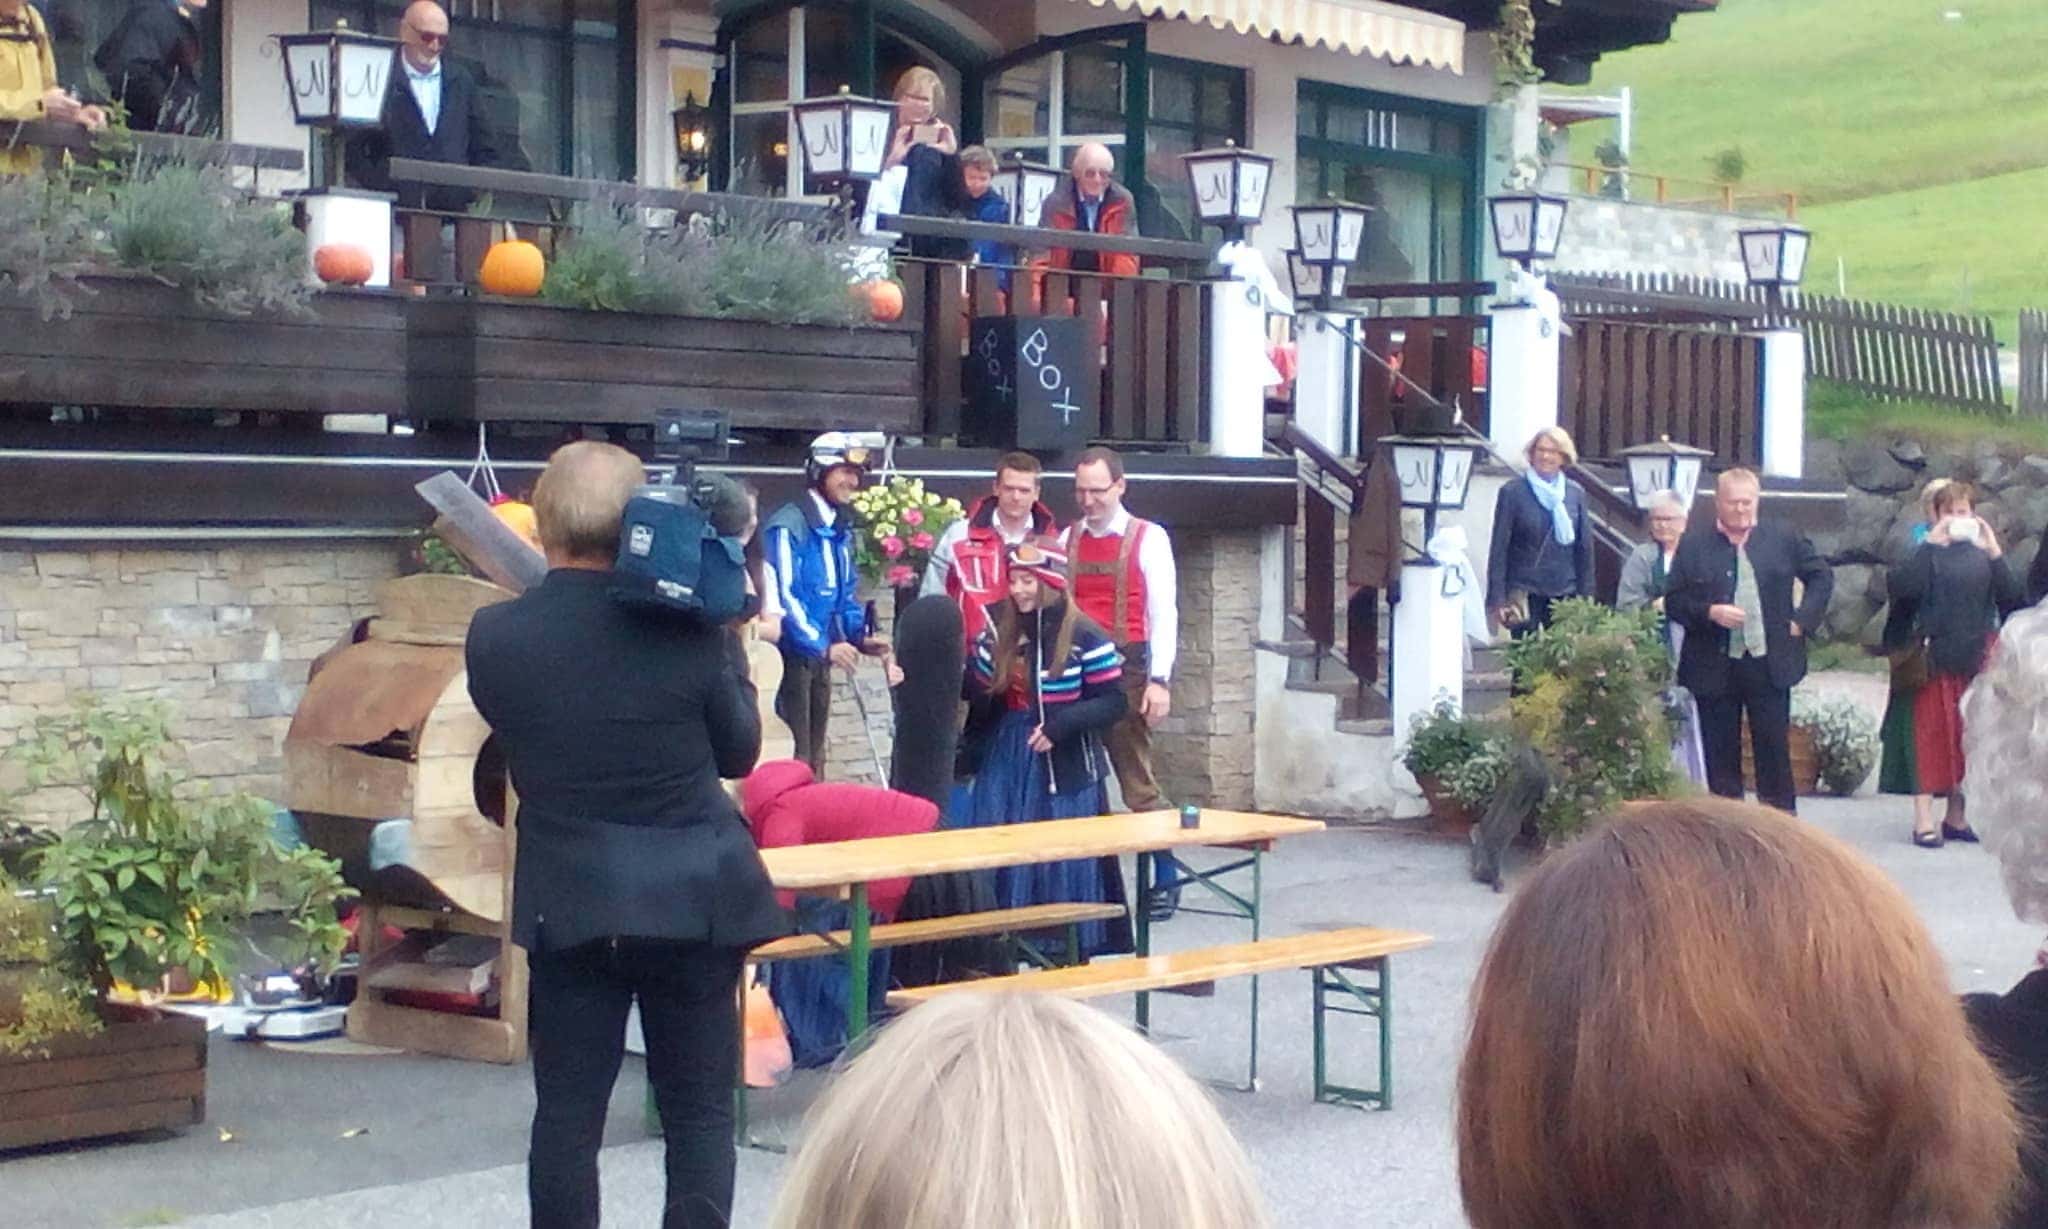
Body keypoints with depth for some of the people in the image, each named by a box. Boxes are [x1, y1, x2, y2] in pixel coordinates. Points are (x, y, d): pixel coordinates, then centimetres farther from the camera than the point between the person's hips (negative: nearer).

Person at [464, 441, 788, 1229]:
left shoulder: (495, 637, -9)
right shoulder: (687, 626, -11)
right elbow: (738, 753, 2)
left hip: (570, 901, 1)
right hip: (695, 896, -1)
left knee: (567, 1112, 7)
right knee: (699, 1109, 7)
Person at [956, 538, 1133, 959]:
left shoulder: (1085, 637, -10)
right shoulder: (1000, 629, 5)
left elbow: (1113, 702, -10)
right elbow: (977, 696, 7)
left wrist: (1062, 724, -21)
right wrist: (980, 659, -12)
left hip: (1064, 767, -5)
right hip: (1004, 764, 5)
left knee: (1065, 869, 1)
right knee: (1001, 865, 6)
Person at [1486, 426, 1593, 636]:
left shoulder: (1576, 494, 8)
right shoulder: (1512, 492, -1)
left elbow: (1585, 548, 11)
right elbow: (1499, 548, -1)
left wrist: (1586, 596, 7)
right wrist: (1498, 599, -7)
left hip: (1564, 594, 3)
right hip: (1524, 592, -3)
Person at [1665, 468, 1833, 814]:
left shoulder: (1784, 540, 6)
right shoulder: (1693, 546, 3)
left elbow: (1821, 577, 16)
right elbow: (1673, 601, 2)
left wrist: (1802, 619, 4)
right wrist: (1710, 613, -15)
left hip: (1770, 665, 0)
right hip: (1715, 668, 0)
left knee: (1775, 752, 3)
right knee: (1721, 757, 5)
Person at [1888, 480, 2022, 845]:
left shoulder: (1981, 553, 8)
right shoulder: (1926, 552, -1)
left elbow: (2010, 599, -2)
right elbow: (1897, 587, -19)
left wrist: (1995, 552, -13)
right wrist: (1931, 544, -21)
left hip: (1977, 660, 4)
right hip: (1936, 660, -3)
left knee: (1969, 737, 8)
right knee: (1933, 734, -3)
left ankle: (1956, 815, 19)